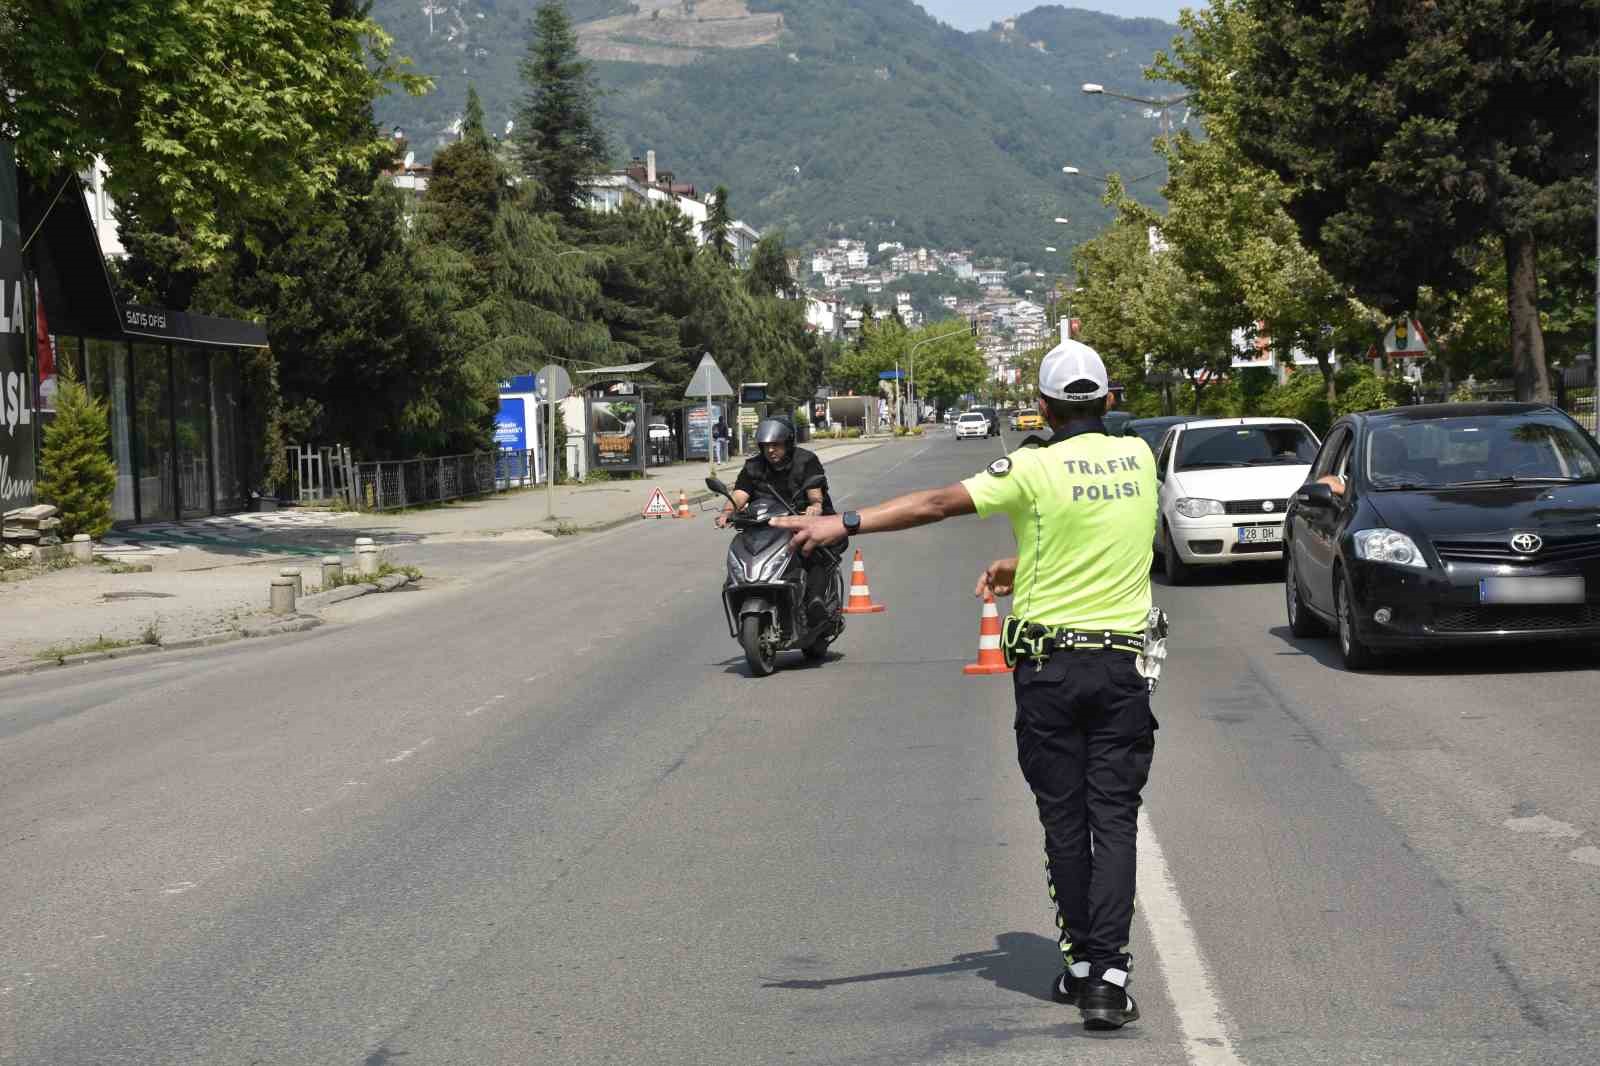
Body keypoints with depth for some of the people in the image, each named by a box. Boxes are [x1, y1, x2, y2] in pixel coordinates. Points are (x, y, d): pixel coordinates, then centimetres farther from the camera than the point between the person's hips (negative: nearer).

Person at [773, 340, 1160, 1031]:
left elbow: (937, 504, -12)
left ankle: (1081, 963, 17)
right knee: (1113, 818, 0)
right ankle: (1108, 975, -10)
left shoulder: (1036, 469, -10)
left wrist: (845, 524, -9)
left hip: (1048, 665, -2)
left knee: (1064, 818, 9)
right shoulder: (1139, 457, 4)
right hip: (1122, 667, 2)